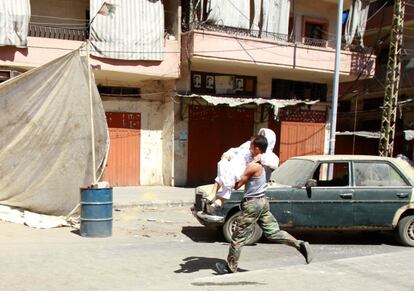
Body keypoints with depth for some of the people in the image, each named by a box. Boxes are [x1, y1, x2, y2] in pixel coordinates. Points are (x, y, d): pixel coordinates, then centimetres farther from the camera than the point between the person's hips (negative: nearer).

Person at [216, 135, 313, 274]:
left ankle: (230, 268, 13)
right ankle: (300, 244, 1)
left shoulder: (253, 166, -20)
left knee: (238, 237, 3)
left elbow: (237, 185, -16)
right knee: (273, 232, 13)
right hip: (263, 201, 9)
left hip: (252, 204, -9)